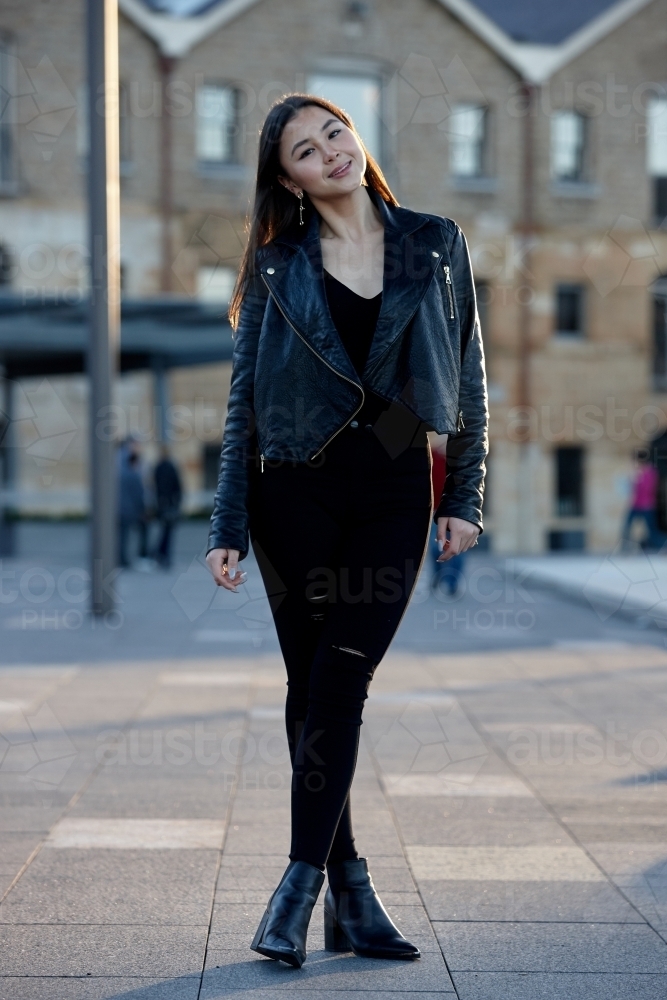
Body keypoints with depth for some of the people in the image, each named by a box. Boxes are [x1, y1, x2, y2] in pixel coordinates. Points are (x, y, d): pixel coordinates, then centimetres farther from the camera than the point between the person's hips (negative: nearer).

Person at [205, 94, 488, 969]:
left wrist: (464, 496, 3)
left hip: (395, 492, 0)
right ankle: (350, 891, 11)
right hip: (296, 489, 0)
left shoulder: (436, 245, 6)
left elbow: (470, 378, 8)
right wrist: (227, 526, -1)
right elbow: (244, 401, 4)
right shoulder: (277, 267, 4)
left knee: (340, 684, -9)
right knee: (314, 690, 2)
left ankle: (304, 880, -2)